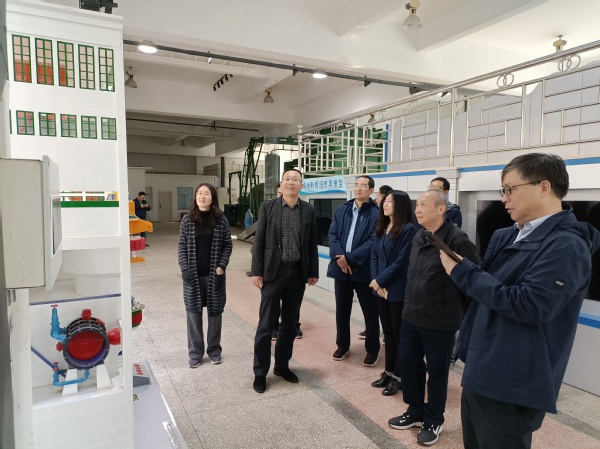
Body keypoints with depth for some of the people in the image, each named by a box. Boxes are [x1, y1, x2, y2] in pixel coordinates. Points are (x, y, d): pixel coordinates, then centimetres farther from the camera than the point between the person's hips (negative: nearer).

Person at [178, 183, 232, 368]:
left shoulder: (221, 220, -2)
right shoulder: (187, 219, 0)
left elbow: (227, 245, 1)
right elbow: (182, 246, 1)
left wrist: (221, 266, -11)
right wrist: (185, 269, -8)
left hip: (214, 274, 0)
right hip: (192, 274, 0)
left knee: (215, 311, 9)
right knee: (193, 312, 7)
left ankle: (214, 349, 25)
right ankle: (195, 352, 21)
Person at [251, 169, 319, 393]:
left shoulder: (309, 210, 5)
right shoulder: (267, 207, -2)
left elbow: (312, 243, 8)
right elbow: (259, 241, -2)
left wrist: (313, 271, 6)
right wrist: (256, 271, -6)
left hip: (297, 272, 3)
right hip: (273, 271, -2)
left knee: (290, 323, 13)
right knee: (266, 324, 2)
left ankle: (282, 365, 30)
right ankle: (260, 372, 17)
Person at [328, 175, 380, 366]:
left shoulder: (376, 213, -6)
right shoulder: (341, 210, 10)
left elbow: (373, 241, -13)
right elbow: (333, 235, 3)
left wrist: (350, 258, -17)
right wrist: (339, 257, -13)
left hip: (364, 270, -4)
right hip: (341, 267, 5)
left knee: (370, 312, 8)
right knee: (341, 310, 15)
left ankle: (372, 349, 26)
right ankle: (342, 346, 32)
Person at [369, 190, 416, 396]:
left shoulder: (408, 229, -13)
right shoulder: (381, 228, 11)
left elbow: (401, 261, -17)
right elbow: (374, 256, 9)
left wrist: (380, 280, -12)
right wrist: (376, 282, -4)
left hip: (399, 290, -7)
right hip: (381, 288, 7)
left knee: (400, 333, 6)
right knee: (388, 331, 16)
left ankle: (398, 377, 19)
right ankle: (388, 372, 29)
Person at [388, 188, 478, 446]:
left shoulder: (457, 241, -18)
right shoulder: (418, 237, 6)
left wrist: (464, 315, -6)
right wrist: (410, 303, 15)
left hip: (440, 322, -7)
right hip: (411, 317, 7)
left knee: (436, 372, 11)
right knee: (408, 364, 16)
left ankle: (433, 421, 32)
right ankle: (415, 411, 38)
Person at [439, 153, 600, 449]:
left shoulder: (565, 245, -18)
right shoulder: (509, 238, 8)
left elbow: (530, 306, -27)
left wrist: (463, 272, -22)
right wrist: (457, 264, -9)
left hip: (512, 386, -8)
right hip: (481, 372, 8)